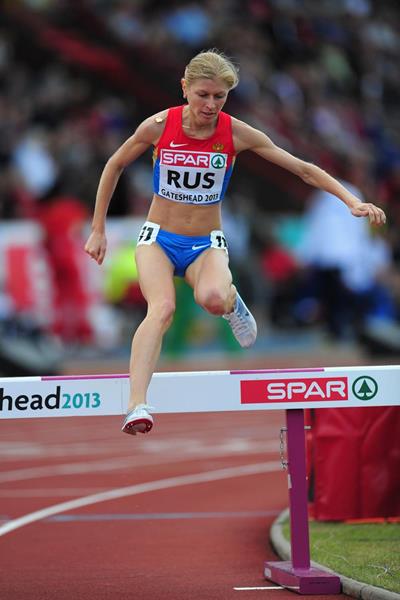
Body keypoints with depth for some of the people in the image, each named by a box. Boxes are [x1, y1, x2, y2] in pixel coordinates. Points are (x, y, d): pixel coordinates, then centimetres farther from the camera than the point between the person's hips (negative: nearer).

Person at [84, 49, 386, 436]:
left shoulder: (237, 134, -10)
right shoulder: (159, 126, -10)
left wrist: (351, 201, -13)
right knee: (162, 307, -32)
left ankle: (231, 301, 5)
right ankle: (136, 407, -43)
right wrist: (98, 230, 8)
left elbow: (303, 169, -4)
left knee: (212, 299, -35)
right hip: (158, 238, 0)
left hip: (206, 244, 0)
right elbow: (114, 166, 6)